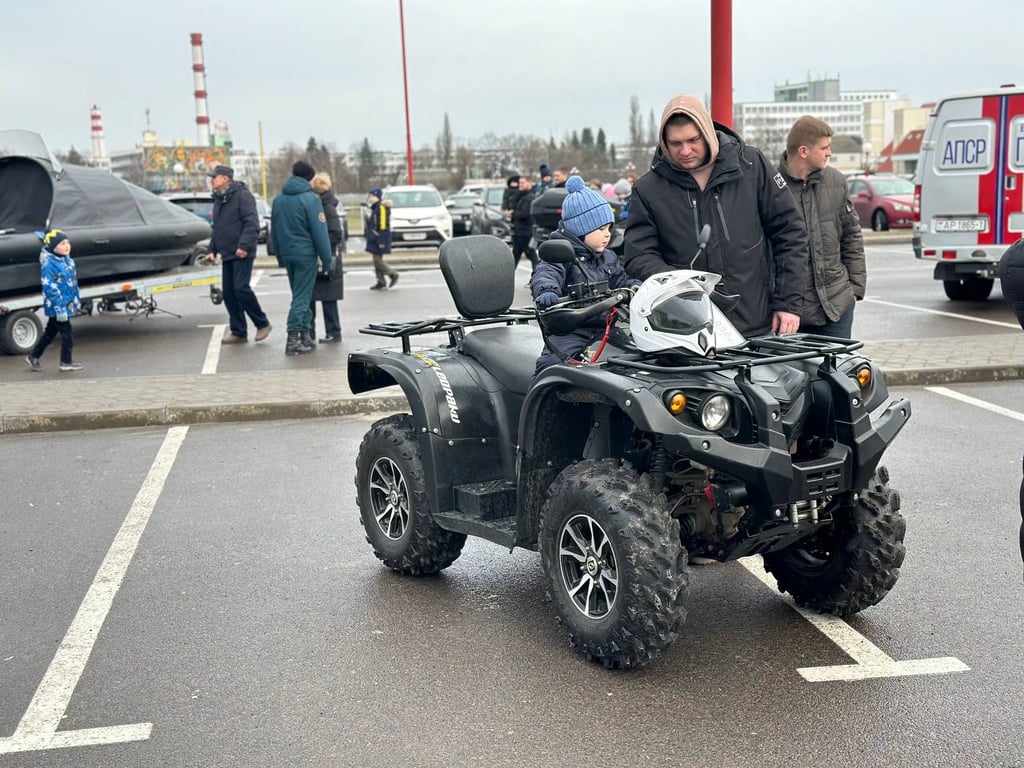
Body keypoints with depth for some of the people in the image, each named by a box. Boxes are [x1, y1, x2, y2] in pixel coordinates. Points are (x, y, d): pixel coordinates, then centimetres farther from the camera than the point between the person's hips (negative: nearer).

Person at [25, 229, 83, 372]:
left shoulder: (68, 261, 8)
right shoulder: (49, 264, -18)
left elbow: (74, 283, 17)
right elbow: (50, 288, -21)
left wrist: (77, 301, 18)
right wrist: (59, 308, -24)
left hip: (67, 305, 9)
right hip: (56, 306, -9)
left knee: (50, 333, 17)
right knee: (66, 333, -2)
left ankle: (33, 357, 28)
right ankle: (66, 363, 11)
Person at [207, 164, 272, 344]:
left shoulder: (242, 195, -9)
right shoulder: (218, 199, 18)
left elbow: (252, 223, -18)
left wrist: (244, 245, -24)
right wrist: (213, 249, 17)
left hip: (242, 253, -9)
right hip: (227, 254, 9)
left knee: (241, 289, -15)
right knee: (228, 293, 6)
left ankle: (262, 324, 1)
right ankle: (238, 332, 12)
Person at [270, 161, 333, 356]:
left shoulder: (278, 200, 9)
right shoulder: (310, 199, -11)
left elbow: (274, 231, 13)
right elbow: (319, 233, -12)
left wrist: (280, 257, 19)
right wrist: (327, 261, -8)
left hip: (287, 255, 6)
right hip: (305, 254, -6)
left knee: (300, 295, 16)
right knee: (301, 297, -3)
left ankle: (305, 335, 18)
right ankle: (293, 340, -7)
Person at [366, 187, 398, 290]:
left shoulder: (382, 208, -17)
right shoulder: (373, 208, 14)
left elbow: (383, 226, -21)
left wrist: (381, 241, -23)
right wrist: (370, 238, 23)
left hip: (379, 240, -10)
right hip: (373, 239, 10)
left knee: (377, 260, -8)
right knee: (377, 260, 11)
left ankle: (393, 275, 4)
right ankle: (381, 281, 15)